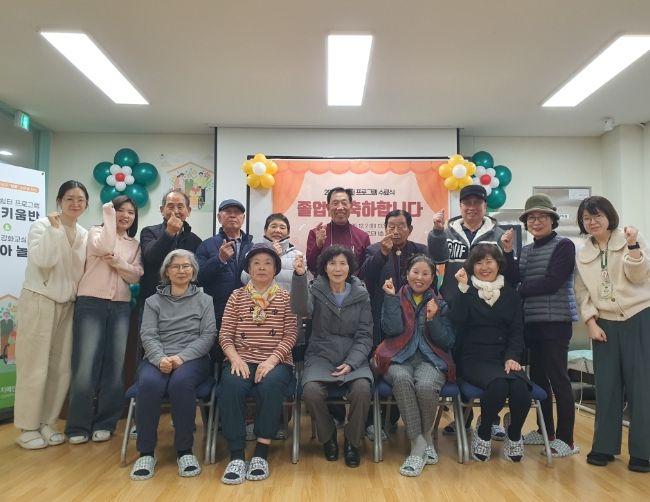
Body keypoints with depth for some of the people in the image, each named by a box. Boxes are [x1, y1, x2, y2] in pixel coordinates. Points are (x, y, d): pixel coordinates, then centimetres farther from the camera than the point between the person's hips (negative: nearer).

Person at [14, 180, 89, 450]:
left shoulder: (84, 234, 10)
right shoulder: (42, 225, -5)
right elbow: (42, 260, -21)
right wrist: (54, 229, -18)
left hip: (67, 305, 5)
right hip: (39, 301, -5)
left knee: (61, 368, 6)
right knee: (34, 367, -1)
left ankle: (48, 422, 19)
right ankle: (28, 428, 10)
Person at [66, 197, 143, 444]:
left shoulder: (134, 245, 16)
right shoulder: (96, 232, 6)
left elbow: (135, 276, 6)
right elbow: (104, 248, -16)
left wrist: (117, 262, -11)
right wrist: (108, 214, -7)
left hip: (120, 308, 4)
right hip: (91, 304, -4)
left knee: (115, 365, 2)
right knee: (86, 365, -7)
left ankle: (104, 423, 12)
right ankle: (78, 425, 4)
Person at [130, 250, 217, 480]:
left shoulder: (204, 300, 14)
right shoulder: (153, 301, 17)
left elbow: (208, 336, 3)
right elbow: (148, 335, 3)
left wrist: (182, 357, -14)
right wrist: (160, 358, -18)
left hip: (193, 359, -1)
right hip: (157, 359, 1)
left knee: (181, 382, -36)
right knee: (149, 384, -34)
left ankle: (185, 451, -20)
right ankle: (146, 452, -17)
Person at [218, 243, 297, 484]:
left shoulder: (285, 297, 9)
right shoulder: (236, 296, 13)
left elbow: (290, 335, 1)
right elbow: (225, 334, 6)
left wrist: (272, 360, -15)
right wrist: (235, 359, -13)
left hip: (276, 361, -1)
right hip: (241, 360, 1)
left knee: (270, 386, -34)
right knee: (231, 386, -31)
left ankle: (261, 454, -21)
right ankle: (237, 455, -22)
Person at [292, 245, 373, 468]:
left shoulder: (361, 295, 4)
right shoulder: (316, 290, 1)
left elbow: (365, 336, 2)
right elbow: (301, 309, -23)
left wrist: (350, 363, -14)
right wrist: (300, 276, -38)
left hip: (353, 358, 1)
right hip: (321, 356, 0)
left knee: (362, 389, -30)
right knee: (311, 390, -30)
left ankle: (352, 442, -2)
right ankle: (328, 437, 2)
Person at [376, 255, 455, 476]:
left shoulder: (440, 304, 16)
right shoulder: (396, 299, 14)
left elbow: (448, 342, 6)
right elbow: (392, 330, -5)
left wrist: (433, 319, -9)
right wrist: (391, 297, -4)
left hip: (430, 359, 1)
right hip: (399, 358, 0)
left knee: (425, 386, -34)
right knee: (401, 378, -37)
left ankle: (424, 436, -5)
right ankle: (419, 442, -25)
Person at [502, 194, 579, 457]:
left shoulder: (564, 245, -4)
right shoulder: (525, 251, 14)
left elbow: (551, 282, -14)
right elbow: (514, 281, 2)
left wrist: (520, 290, -4)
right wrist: (507, 252, -5)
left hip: (556, 321, -6)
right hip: (531, 321, 6)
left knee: (557, 378, -5)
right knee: (538, 376, 11)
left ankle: (566, 439, 4)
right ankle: (546, 430, 23)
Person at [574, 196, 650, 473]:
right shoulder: (582, 255, 8)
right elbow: (582, 293, 6)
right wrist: (591, 322, -4)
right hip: (604, 324, 3)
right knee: (607, 386, 5)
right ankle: (604, 446, 15)